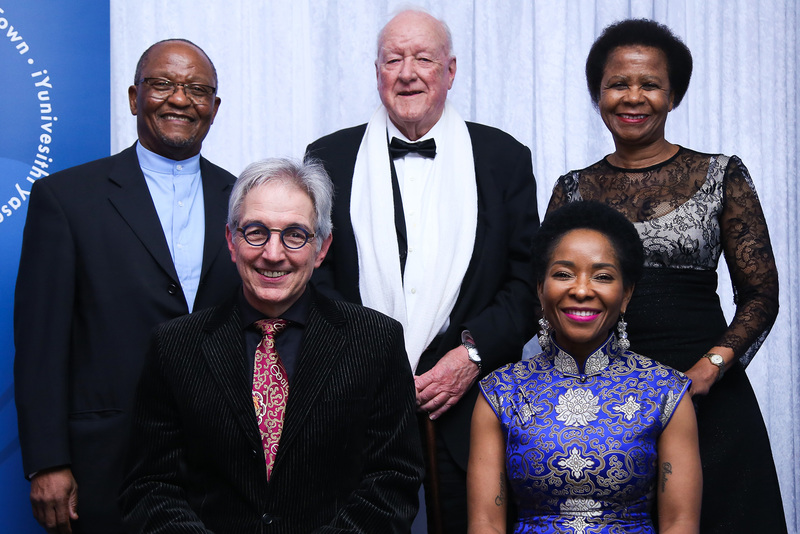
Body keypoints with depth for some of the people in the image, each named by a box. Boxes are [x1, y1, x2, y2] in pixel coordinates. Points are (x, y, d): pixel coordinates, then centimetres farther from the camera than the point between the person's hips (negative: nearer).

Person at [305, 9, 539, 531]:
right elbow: (314, 277, 6)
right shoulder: (331, 157, 10)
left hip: (471, 405, 0)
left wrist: (474, 352, -9)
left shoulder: (504, 158, 8)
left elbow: (530, 280, 4)